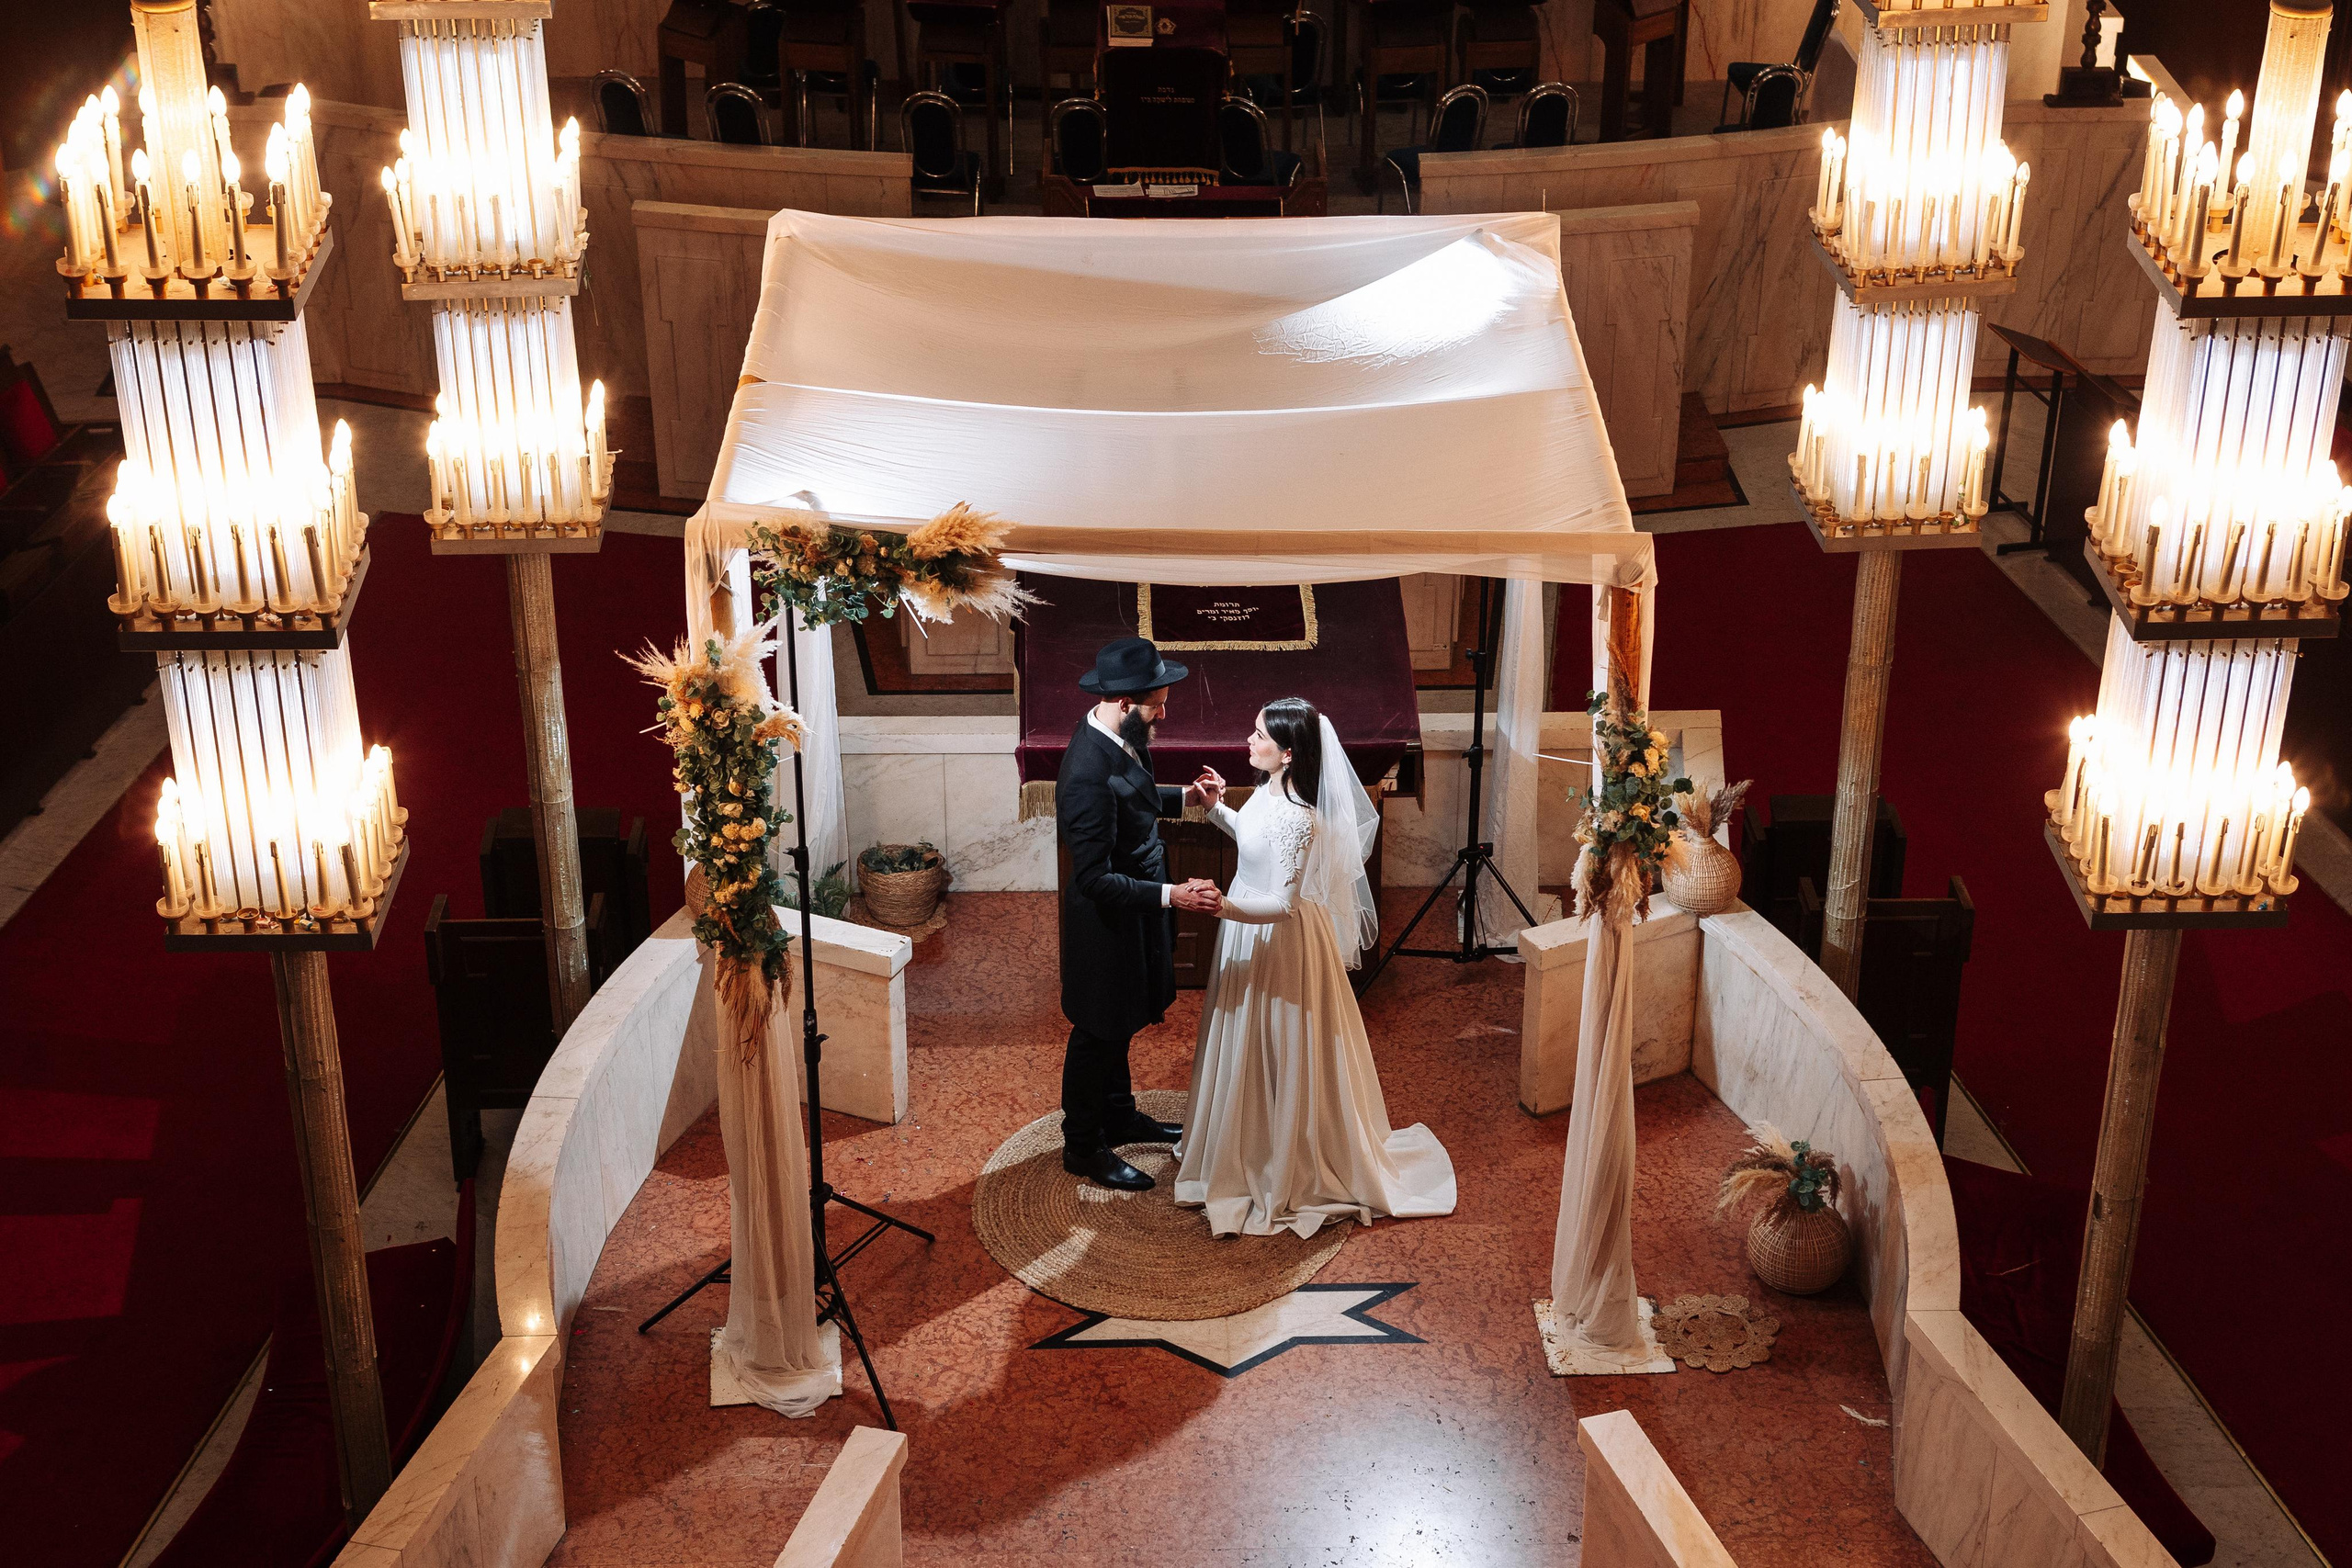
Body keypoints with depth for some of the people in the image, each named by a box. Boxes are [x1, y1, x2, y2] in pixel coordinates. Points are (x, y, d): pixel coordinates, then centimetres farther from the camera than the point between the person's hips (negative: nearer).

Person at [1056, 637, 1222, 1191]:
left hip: (1133, 915, 9)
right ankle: (1083, 1146, 30)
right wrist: (1171, 895, -35)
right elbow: (1095, 879, -33)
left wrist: (1183, 797, 2)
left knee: (1120, 1021, 27)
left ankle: (1118, 1116, 47)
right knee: (1097, 1032, 11)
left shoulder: (1119, 736, -6)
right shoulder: (1089, 776, -35)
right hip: (1107, 922, -9)